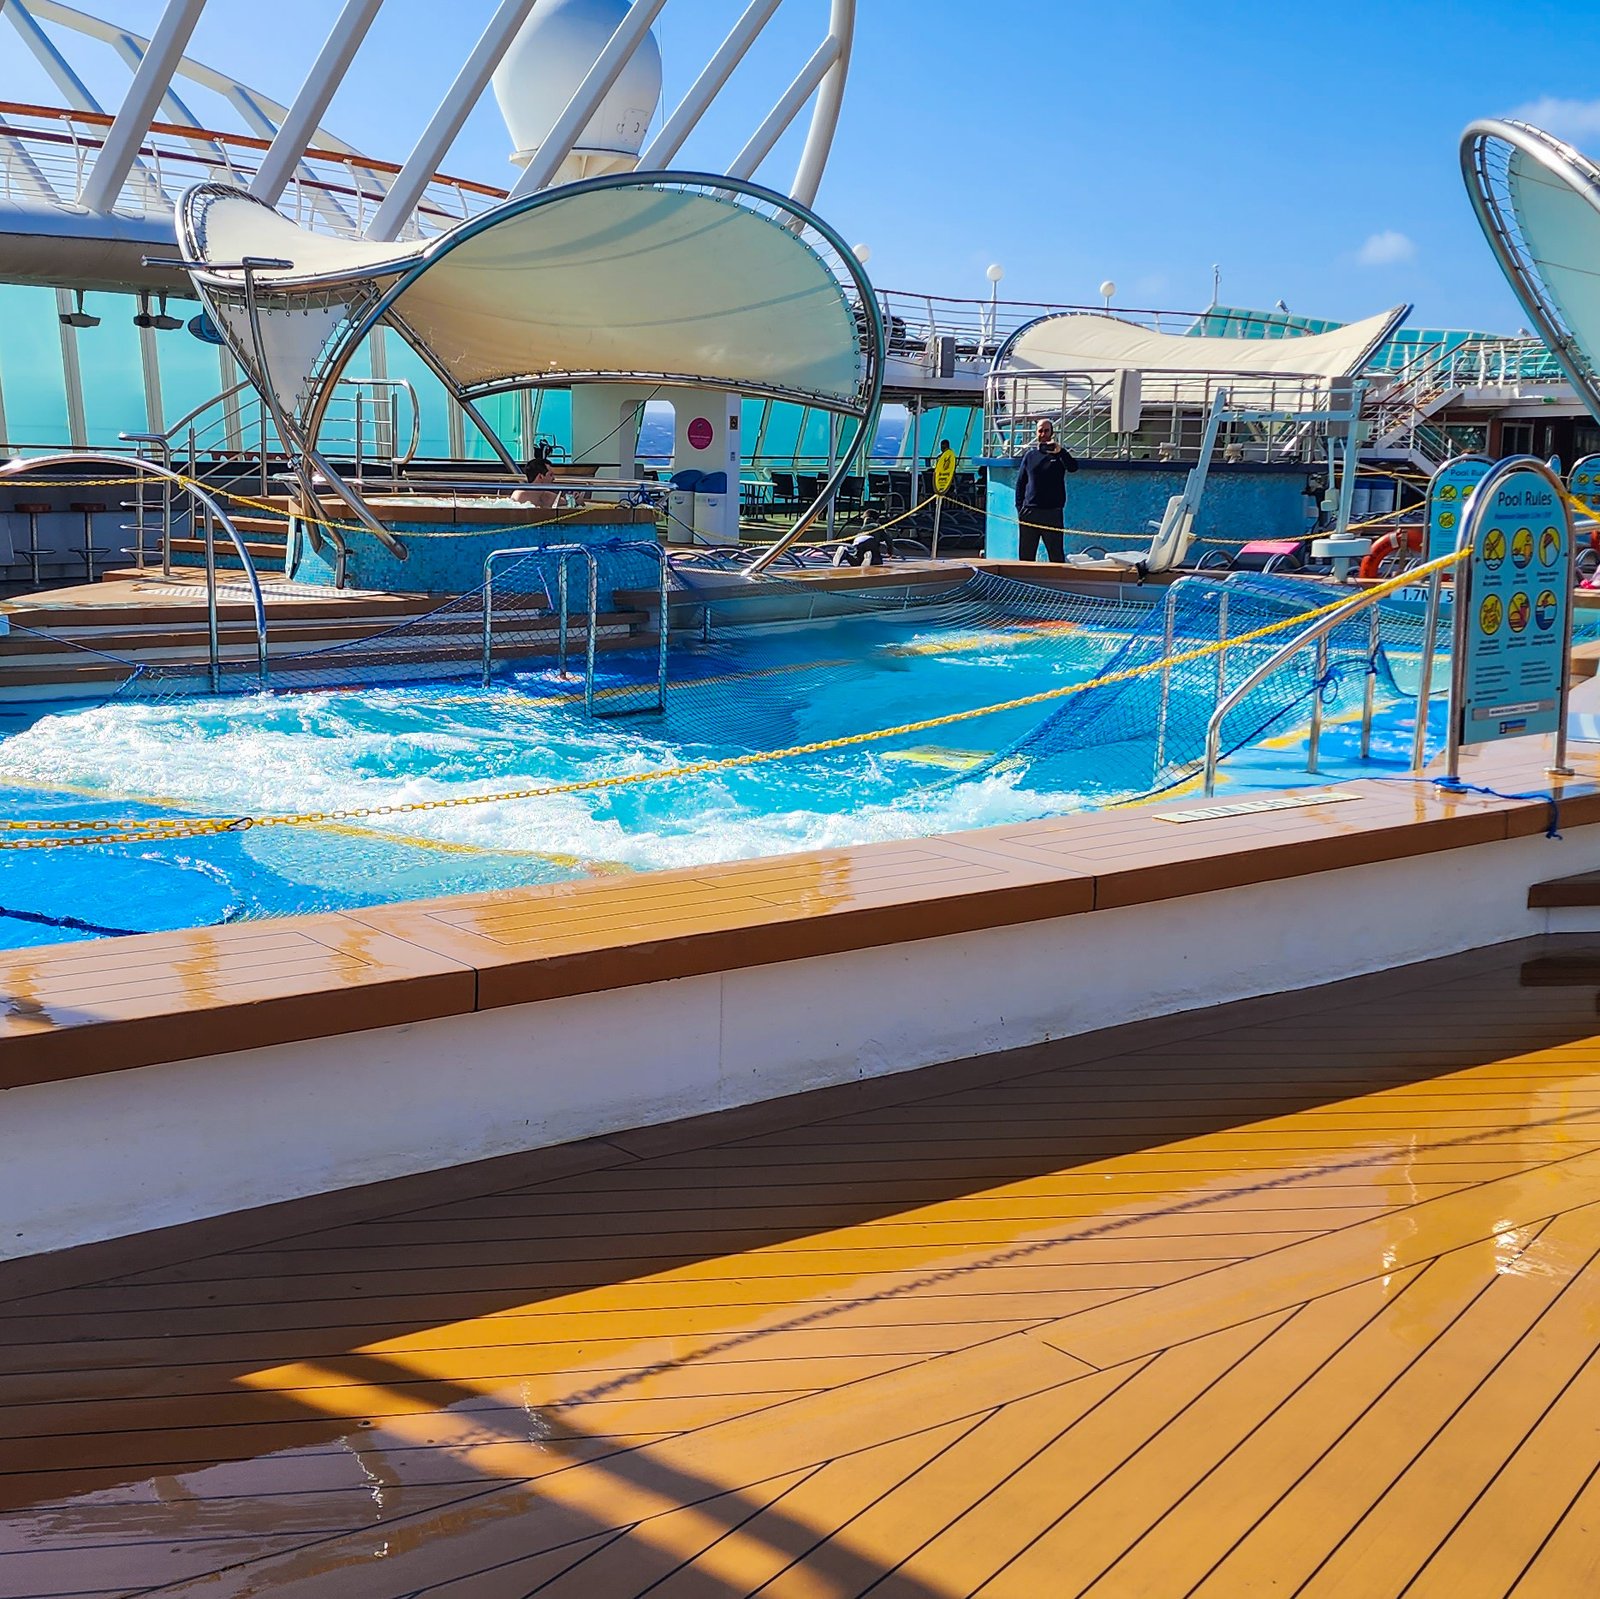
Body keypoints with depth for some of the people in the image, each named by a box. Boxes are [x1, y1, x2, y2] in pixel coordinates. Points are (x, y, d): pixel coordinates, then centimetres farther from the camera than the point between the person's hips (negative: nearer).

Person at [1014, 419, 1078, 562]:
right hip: (1029, 512, 2)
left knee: (1056, 555, -3)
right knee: (1025, 556, 4)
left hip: (1053, 512, -2)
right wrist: (1020, 508, 3)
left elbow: (1073, 468, -15)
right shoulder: (1029, 455, 12)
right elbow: (1020, 483, 14)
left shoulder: (1059, 454, 5)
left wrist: (1060, 451, -32)